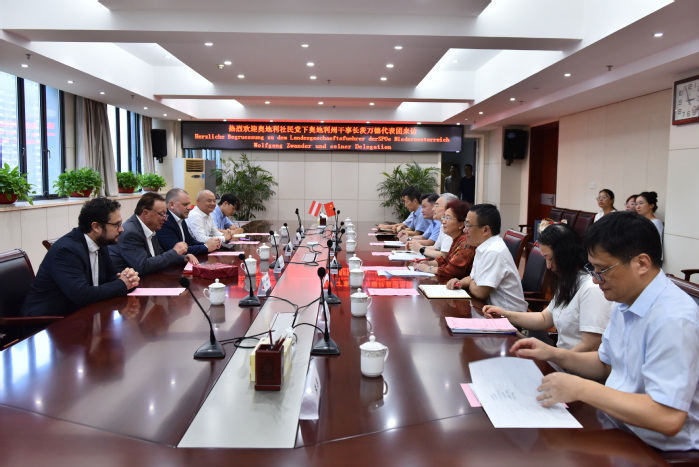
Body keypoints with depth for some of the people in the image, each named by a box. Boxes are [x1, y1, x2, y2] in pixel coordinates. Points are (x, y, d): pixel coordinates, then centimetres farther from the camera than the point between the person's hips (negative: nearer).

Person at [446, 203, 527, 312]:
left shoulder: (494, 252, -22)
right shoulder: (484, 248, 5)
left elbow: (480, 293, -21)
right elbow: (474, 277, 19)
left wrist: (470, 284, -1)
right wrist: (461, 283, -1)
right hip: (493, 307, 8)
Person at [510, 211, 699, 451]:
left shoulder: (672, 320, -25)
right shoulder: (625, 303, 4)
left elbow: (668, 419, -29)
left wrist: (582, 389, -25)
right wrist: (555, 354, 1)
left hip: (659, 450, -7)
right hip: (617, 425, 8)